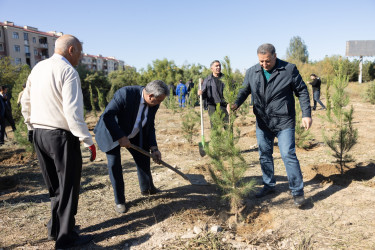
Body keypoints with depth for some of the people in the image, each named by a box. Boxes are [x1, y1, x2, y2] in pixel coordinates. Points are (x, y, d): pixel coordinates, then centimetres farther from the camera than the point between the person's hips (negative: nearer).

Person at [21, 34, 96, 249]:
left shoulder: (38, 68, 10)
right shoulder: (68, 71, -14)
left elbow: (25, 102, 16)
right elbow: (73, 111, -22)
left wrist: (32, 128, 25)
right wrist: (88, 141, -18)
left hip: (38, 134, 8)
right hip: (61, 136, -8)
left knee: (55, 185, 20)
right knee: (68, 186, 5)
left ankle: (55, 228, 33)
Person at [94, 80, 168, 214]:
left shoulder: (153, 104, -14)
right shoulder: (125, 93, -35)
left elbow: (150, 126, -3)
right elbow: (107, 116, -35)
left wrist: (154, 148, -11)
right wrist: (121, 137, -31)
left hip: (134, 134, 6)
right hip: (113, 132, -6)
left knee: (143, 158, 9)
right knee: (114, 164, -10)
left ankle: (147, 188, 34)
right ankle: (119, 201, 7)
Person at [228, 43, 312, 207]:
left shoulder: (289, 70, -5)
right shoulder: (252, 72, 3)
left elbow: (302, 91, -1)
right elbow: (244, 90, 6)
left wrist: (306, 114, -7)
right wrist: (236, 104, -16)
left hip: (284, 122, -4)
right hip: (262, 122, 4)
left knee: (288, 155, -7)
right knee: (264, 155, 12)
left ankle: (297, 192, 8)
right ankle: (269, 185, 30)